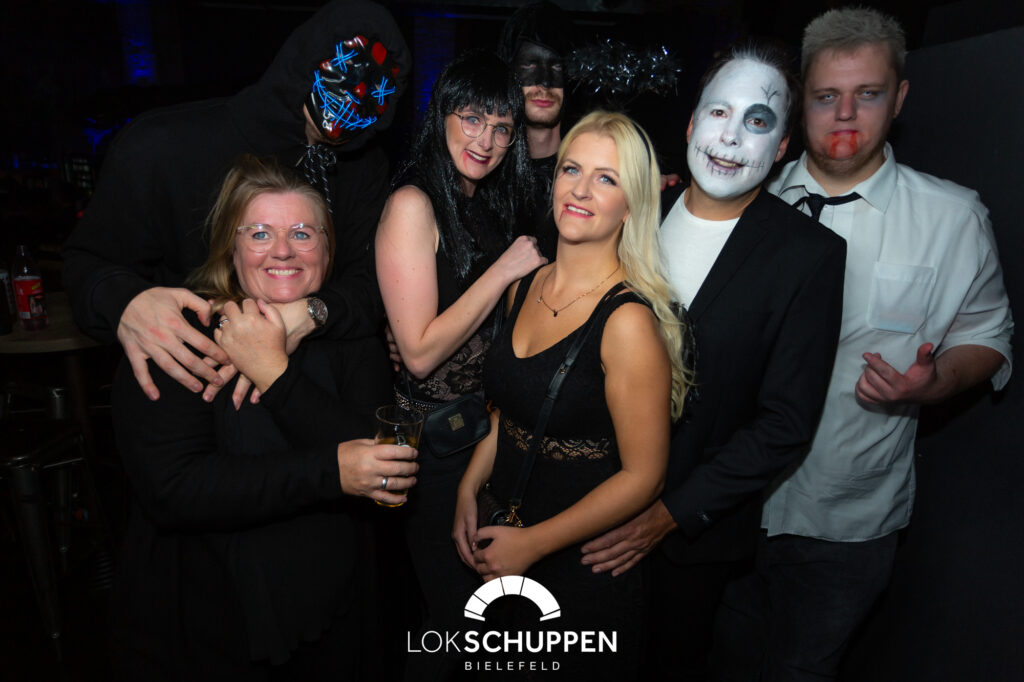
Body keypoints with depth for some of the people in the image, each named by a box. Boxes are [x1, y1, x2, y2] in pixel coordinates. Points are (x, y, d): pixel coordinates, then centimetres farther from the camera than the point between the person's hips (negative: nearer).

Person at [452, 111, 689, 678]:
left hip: (584, 566, -6)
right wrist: (469, 490, -1)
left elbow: (642, 476, -18)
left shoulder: (628, 321, -23)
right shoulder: (526, 286, -2)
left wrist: (532, 544, -14)